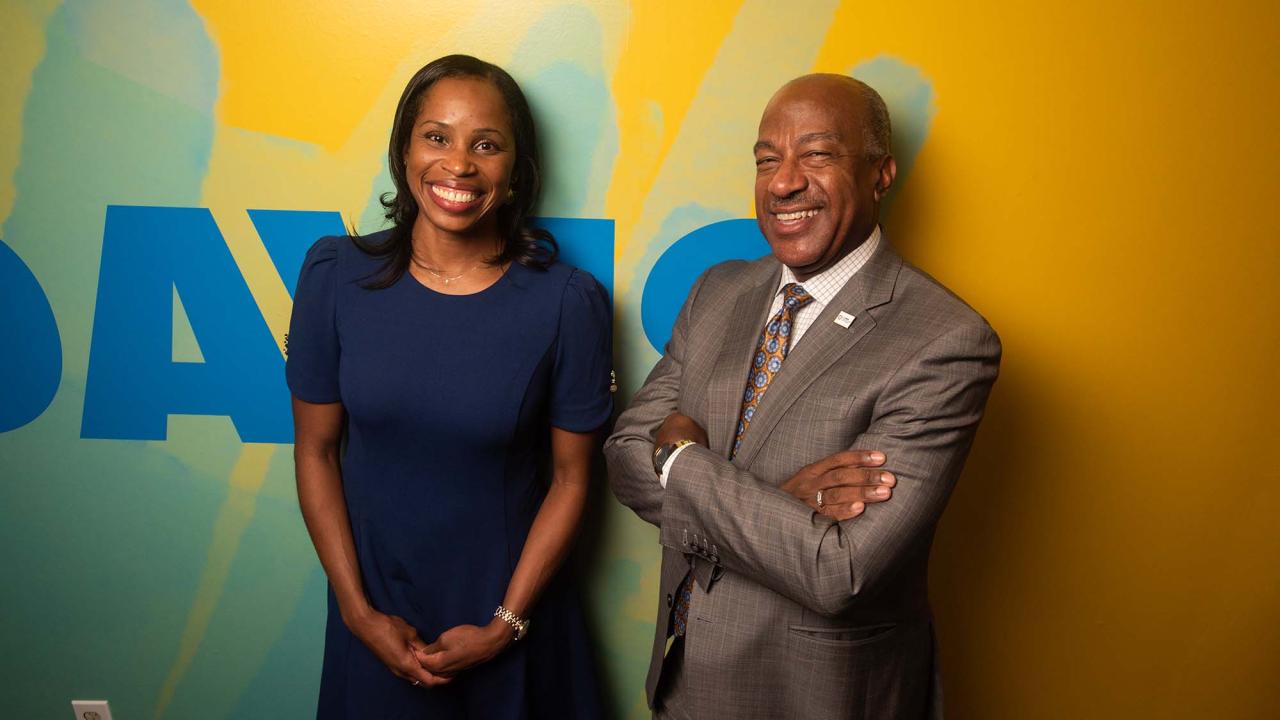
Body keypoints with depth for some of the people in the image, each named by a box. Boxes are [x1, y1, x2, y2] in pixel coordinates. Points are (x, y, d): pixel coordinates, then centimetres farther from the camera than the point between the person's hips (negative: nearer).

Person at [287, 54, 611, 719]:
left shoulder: (568, 301, -15)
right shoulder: (336, 275, -10)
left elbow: (570, 477, -8)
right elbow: (316, 451, -3)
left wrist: (505, 624, -9)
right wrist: (357, 609, -5)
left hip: (508, 614, -1)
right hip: (375, 616, 2)